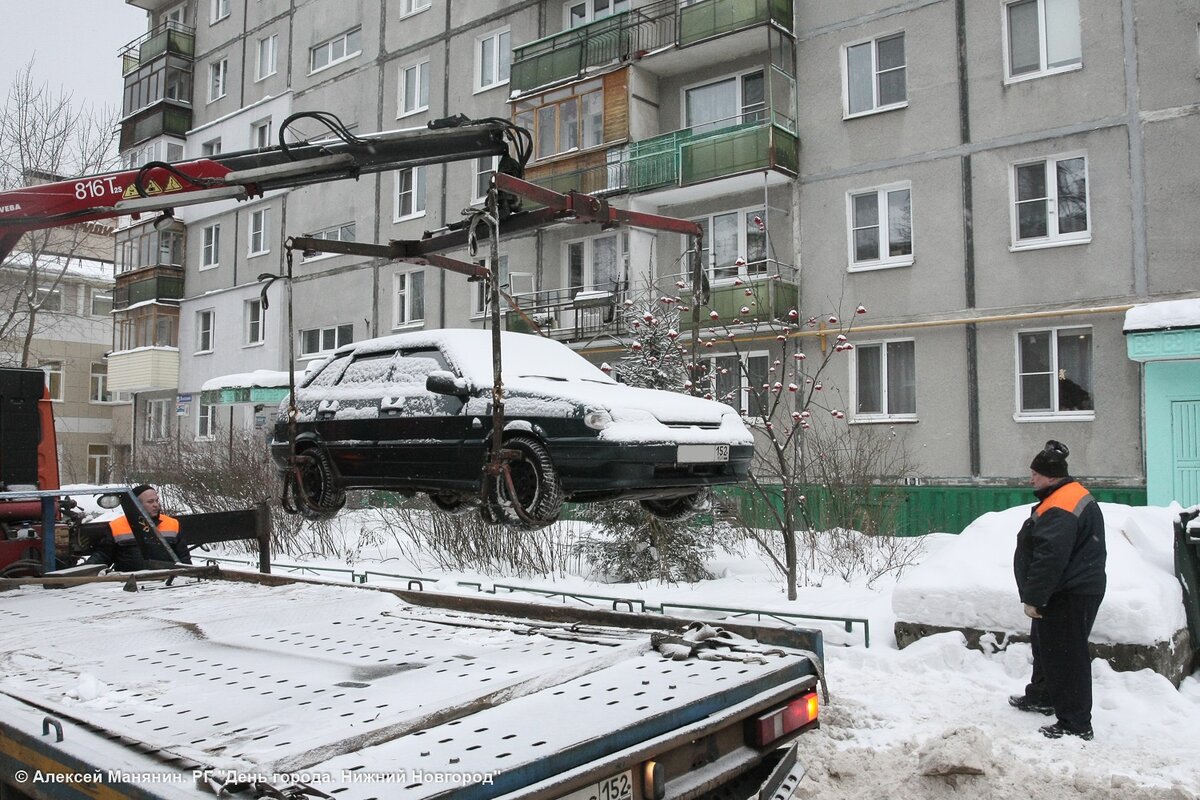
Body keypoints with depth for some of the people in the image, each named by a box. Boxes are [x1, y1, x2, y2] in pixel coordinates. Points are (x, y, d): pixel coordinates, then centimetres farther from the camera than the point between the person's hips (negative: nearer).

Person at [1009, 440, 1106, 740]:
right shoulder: (1074, 496, 13)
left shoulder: (1060, 510, -24)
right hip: (1073, 590, 11)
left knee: (1065, 656, -5)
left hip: (1068, 597, -11)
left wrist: (1033, 597, -22)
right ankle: (1041, 698, 40)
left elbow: (1049, 558, -28)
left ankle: (1076, 724, 1)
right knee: (1045, 645, 24)